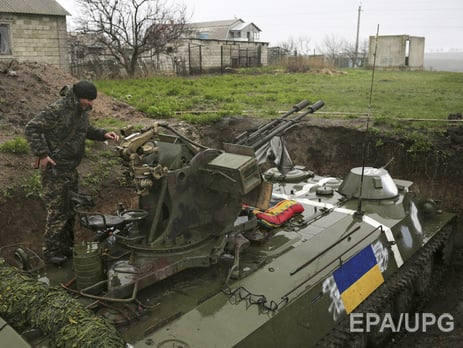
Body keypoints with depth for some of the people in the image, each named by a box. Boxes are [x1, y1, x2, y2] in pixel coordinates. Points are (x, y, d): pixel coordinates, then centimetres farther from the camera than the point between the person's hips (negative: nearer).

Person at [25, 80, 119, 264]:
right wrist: (41, 154, -24)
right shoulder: (57, 110, -20)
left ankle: (66, 247, 29)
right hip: (54, 169, -9)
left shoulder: (82, 110, 6)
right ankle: (50, 251, 6)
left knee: (70, 210, 15)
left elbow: (86, 129, 22)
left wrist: (103, 134, 4)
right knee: (58, 211, -6)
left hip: (71, 168, 9)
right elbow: (31, 129, -19)